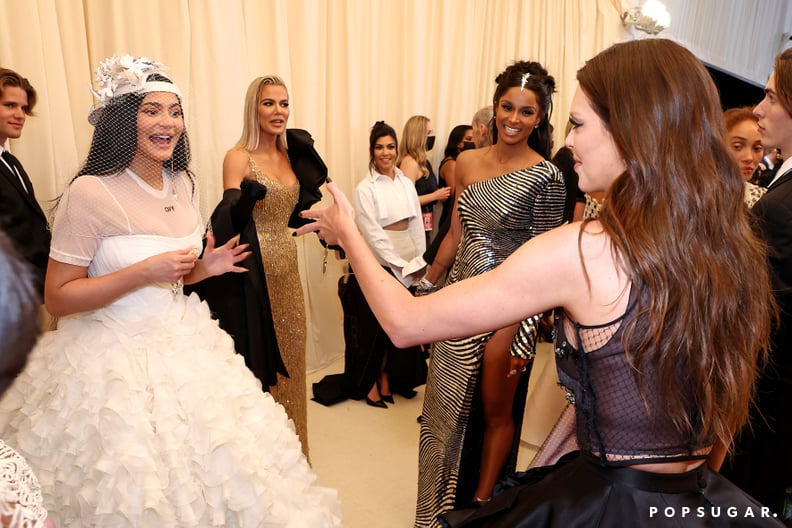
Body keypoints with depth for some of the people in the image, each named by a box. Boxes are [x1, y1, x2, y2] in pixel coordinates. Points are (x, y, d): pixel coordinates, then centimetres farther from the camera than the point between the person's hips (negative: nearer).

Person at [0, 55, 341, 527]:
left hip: (182, 342, 6)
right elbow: (57, 298, -13)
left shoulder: (184, 184, 4)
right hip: (116, 359, -6)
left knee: (217, 474, 12)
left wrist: (205, 268, -2)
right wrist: (145, 272, -22)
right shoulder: (90, 192, -16)